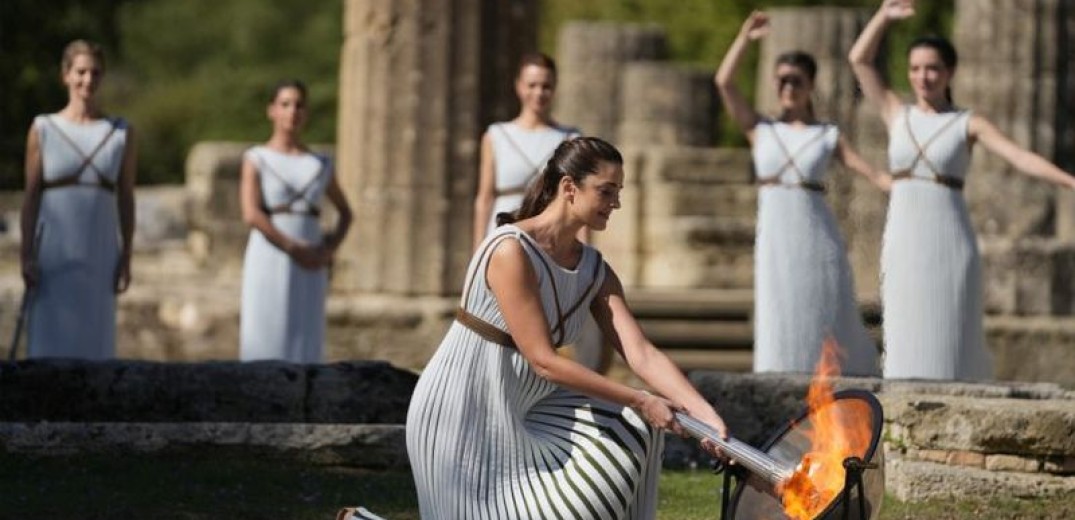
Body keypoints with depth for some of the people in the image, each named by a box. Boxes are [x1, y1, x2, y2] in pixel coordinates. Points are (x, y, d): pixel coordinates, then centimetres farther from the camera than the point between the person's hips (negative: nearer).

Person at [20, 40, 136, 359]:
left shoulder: (121, 133, 7)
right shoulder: (43, 129, 3)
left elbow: (126, 199, 8)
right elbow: (31, 195, 2)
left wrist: (126, 258, 3)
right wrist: (26, 255, -4)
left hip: (99, 251, 1)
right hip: (53, 249, -1)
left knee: (95, 339, 2)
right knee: (50, 339, -4)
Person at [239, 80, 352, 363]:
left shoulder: (320, 166, 13)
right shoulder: (256, 160, 2)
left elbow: (345, 212, 25)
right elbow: (251, 214, -11)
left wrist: (331, 247, 5)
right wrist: (295, 249, -16)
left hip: (309, 269, 3)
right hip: (269, 264, -3)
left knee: (305, 347, -1)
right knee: (263, 346, -6)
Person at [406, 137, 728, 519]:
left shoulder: (595, 272, 2)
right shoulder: (511, 252, -22)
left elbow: (642, 354, -5)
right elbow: (543, 361, -24)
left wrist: (705, 415, -20)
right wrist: (640, 401, -23)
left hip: (519, 411, 8)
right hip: (461, 415, -8)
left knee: (633, 428, 0)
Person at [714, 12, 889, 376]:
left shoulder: (828, 136, 9)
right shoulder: (760, 130, 10)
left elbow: (873, 175, 4)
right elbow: (723, 81, 1)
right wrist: (745, 38, 1)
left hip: (818, 237, 0)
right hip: (775, 240, 0)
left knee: (828, 322, 2)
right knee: (780, 324, -5)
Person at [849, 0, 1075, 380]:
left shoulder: (969, 124, 2)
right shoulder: (897, 115, 12)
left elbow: (1021, 157, -10)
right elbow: (859, 59, 9)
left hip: (950, 245, -3)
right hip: (903, 245, 3)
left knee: (950, 345, -4)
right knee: (907, 345, 0)